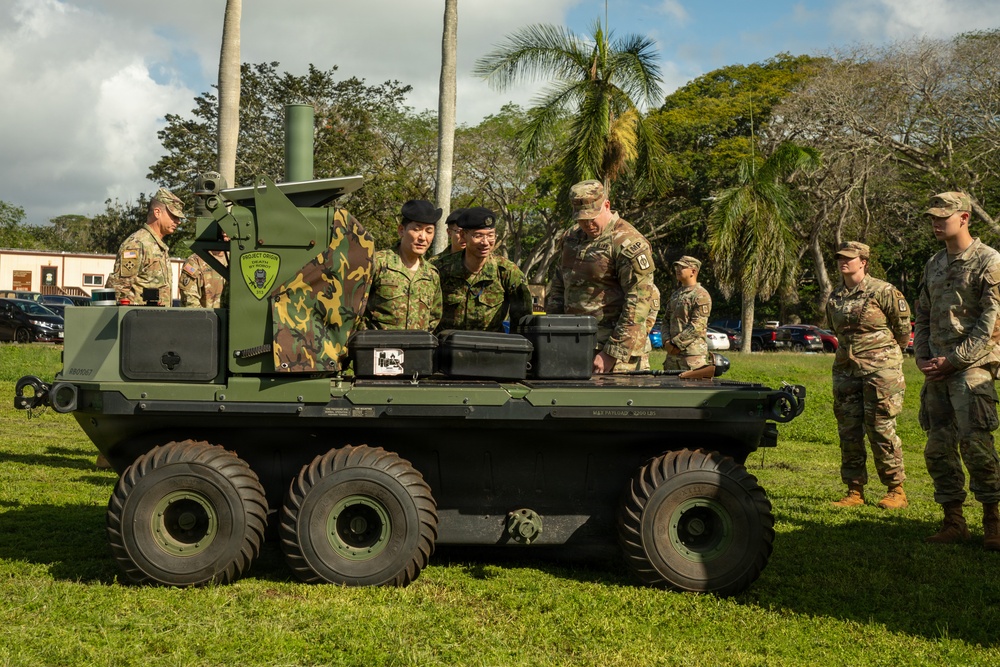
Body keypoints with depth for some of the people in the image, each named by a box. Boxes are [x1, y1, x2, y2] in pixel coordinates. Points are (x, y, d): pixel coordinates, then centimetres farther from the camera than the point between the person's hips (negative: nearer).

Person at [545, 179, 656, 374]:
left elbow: (639, 303, -16)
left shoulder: (628, 243, -12)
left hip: (613, 343, -7)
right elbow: (557, 286, 22)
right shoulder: (571, 238, 13)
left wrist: (612, 353, -18)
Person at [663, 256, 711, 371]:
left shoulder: (701, 295, -7)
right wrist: (666, 341, 2)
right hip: (672, 353, 8)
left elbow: (697, 326, -16)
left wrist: (676, 343, -15)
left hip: (693, 353, -8)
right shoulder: (675, 294, 20)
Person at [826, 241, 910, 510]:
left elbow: (903, 328, 3)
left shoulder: (883, 292, -7)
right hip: (845, 369, 6)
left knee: (881, 429, -5)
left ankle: (896, 490, 6)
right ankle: (855, 490, 13)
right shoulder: (835, 298, 9)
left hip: (880, 369, -6)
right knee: (848, 432, 5)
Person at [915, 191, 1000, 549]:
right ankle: (953, 521, 15)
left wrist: (952, 361, -13)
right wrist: (922, 358, 5)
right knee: (938, 448, 5)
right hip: (936, 372, 7)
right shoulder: (934, 264, 16)